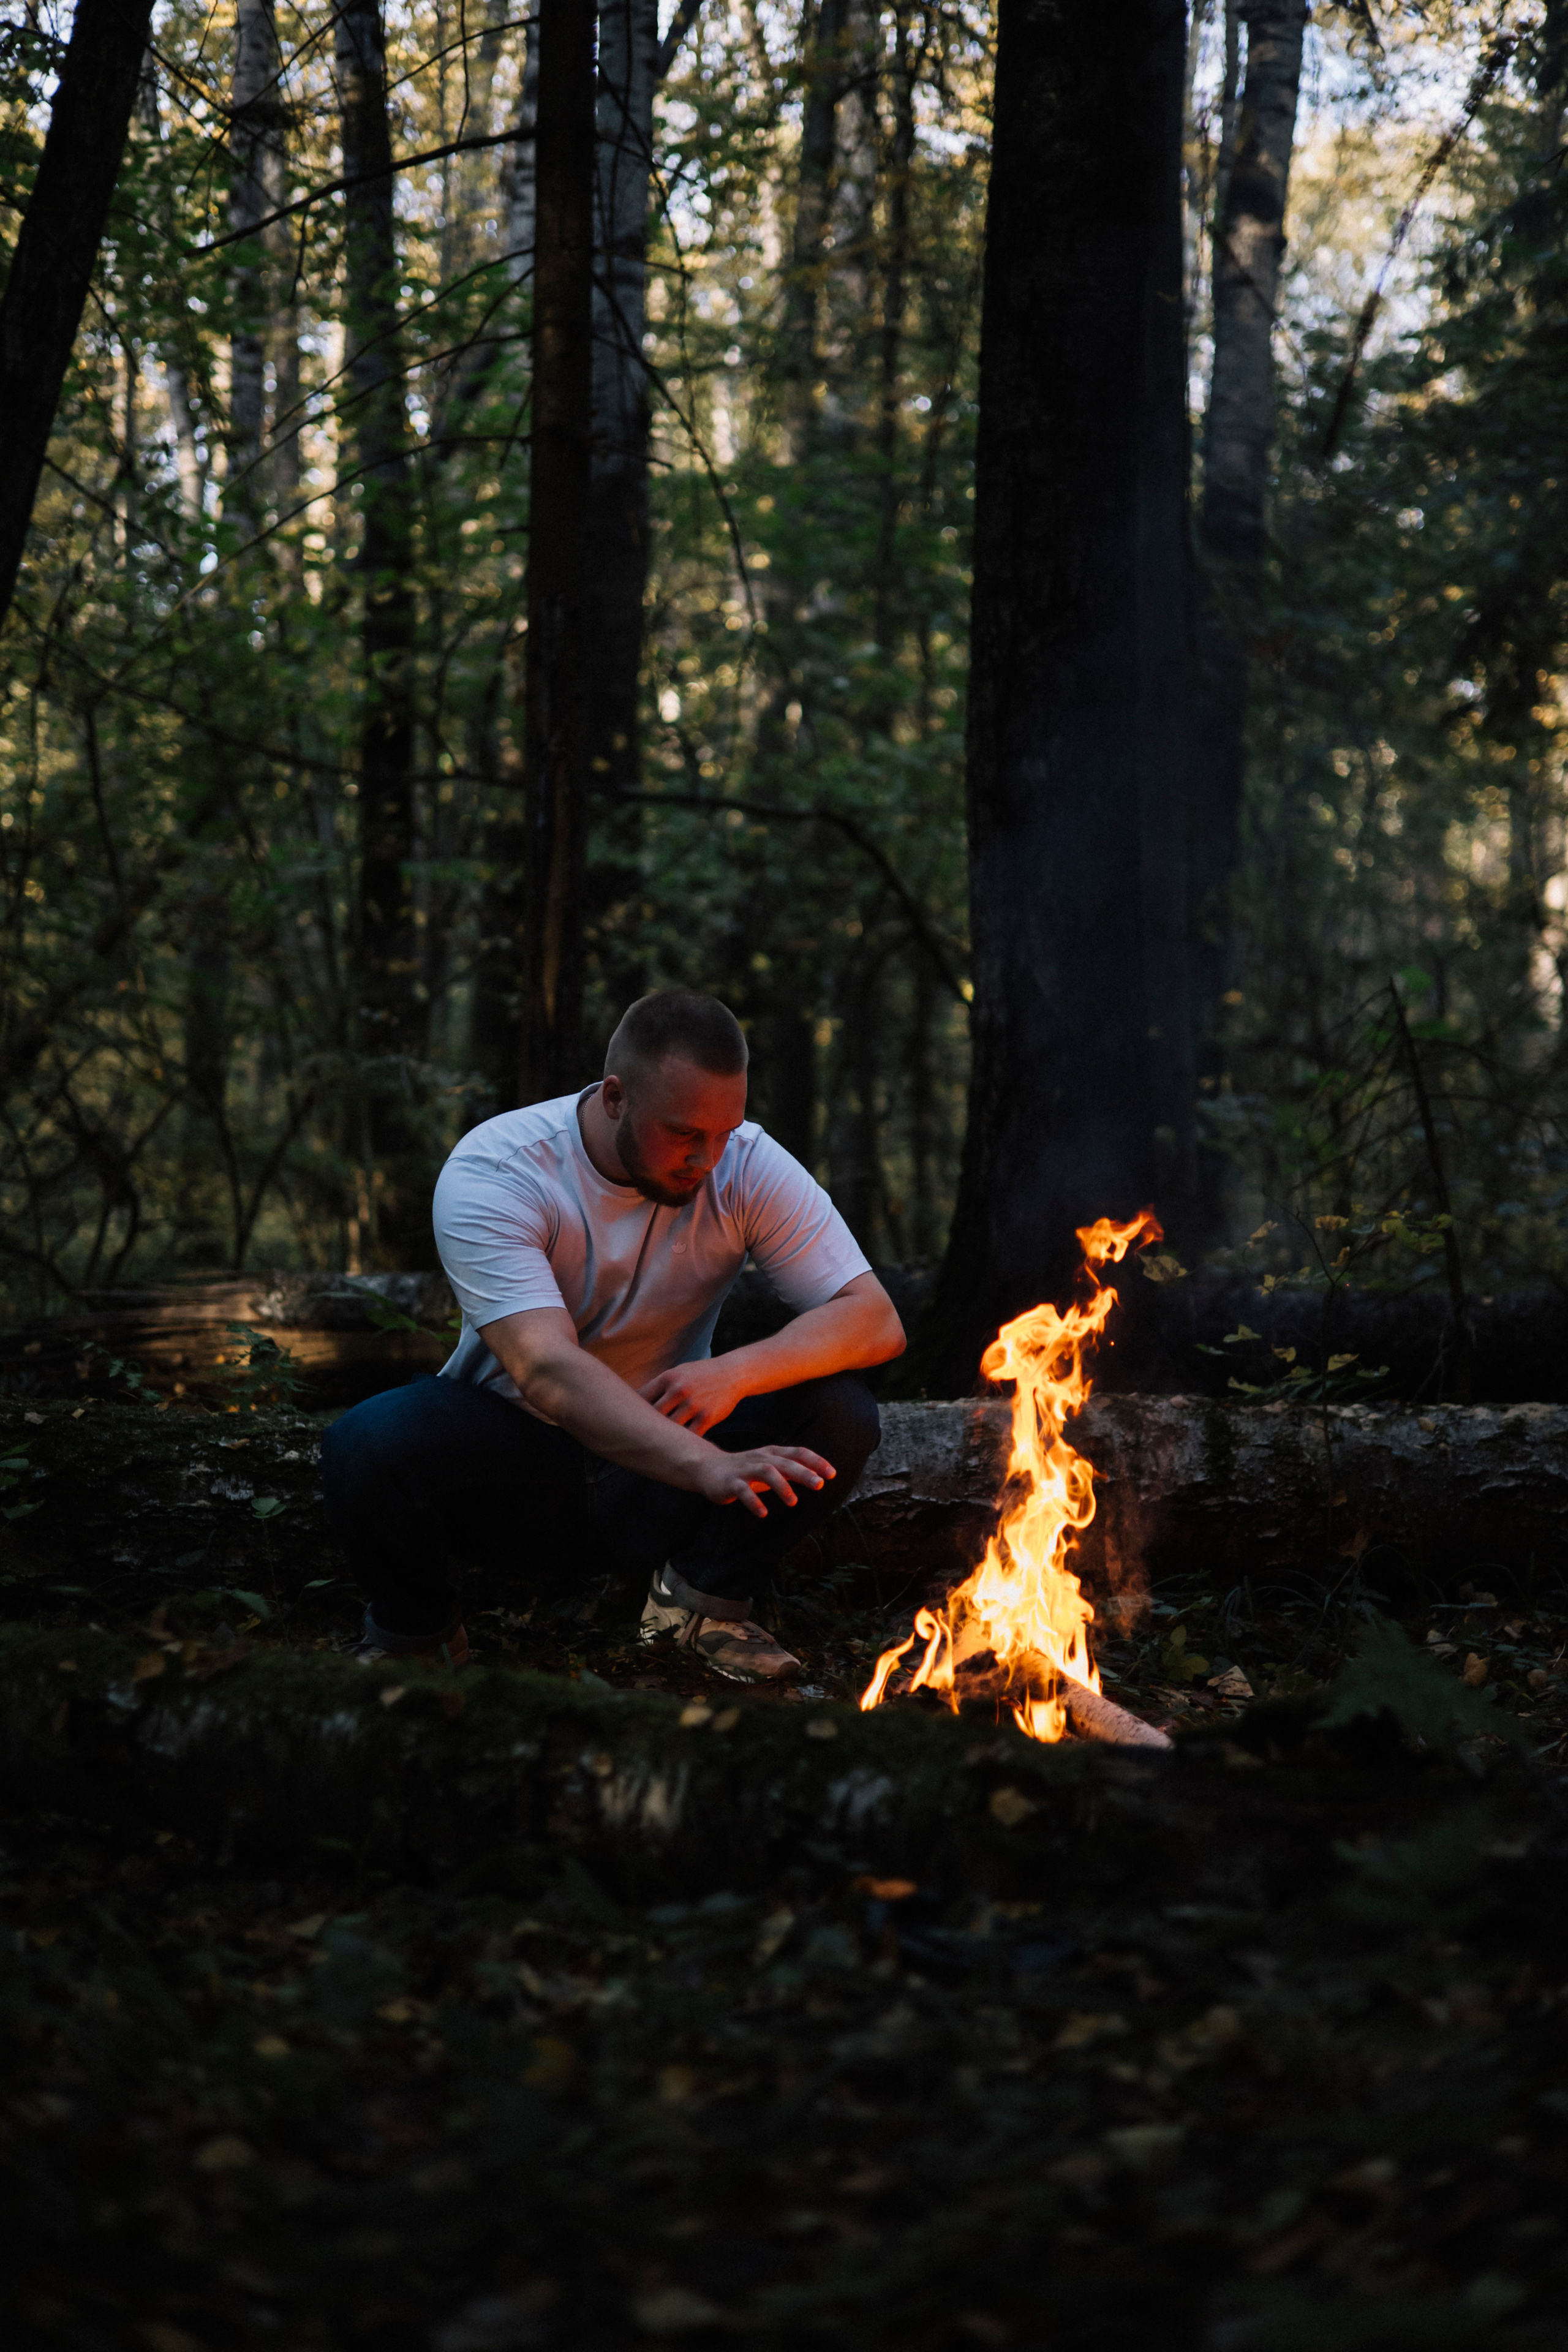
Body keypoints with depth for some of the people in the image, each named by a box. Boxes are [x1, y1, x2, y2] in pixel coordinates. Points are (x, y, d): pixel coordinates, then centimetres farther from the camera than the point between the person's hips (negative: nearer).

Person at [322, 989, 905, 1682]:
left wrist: (736, 1372, -36)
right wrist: (707, 1467, -51)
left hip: (664, 1452, 3)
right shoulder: (490, 1175, -24)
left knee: (839, 1411, -24)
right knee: (366, 1448, -34)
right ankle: (416, 1630, -2)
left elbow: (876, 1321, -17)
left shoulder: (749, 1166, -13)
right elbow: (547, 1371, -37)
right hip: (513, 1439, -2)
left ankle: (703, 1598, -2)